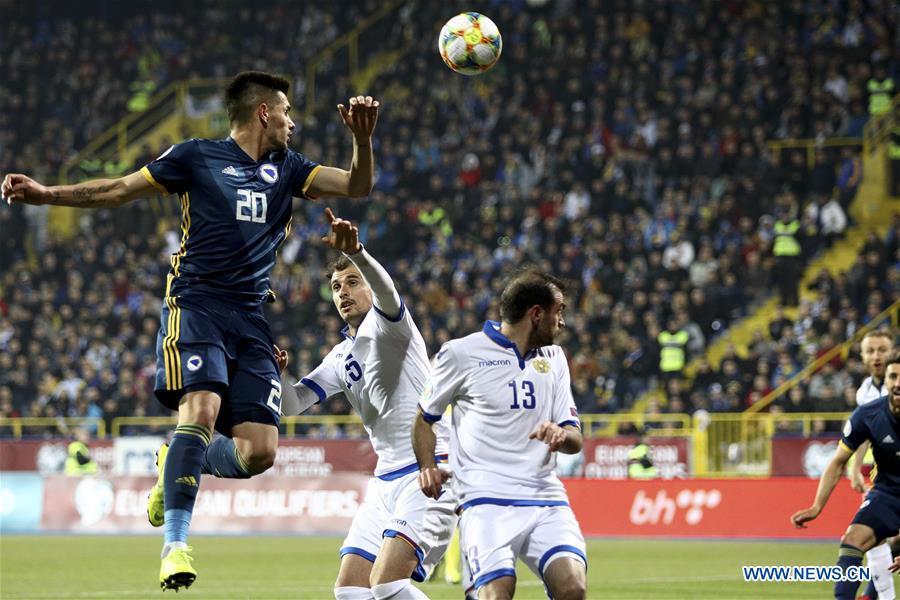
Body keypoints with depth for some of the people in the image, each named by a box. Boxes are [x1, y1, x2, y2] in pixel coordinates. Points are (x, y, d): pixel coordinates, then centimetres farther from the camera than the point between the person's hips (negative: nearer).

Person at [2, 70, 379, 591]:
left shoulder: (286, 167, 18)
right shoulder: (197, 157, 6)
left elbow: (357, 186, 13)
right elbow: (121, 189, 10)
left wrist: (363, 139, -6)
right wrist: (47, 194, 0)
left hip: (252, 320, 5)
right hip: (196, 307, -5)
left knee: (259, 452, -8)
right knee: (202, 409, -27)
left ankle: (175, 467, 21)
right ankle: (176, 544, -23)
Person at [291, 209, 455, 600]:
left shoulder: (389, 323, -3)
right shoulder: (341, 358, 19)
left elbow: (384, 288, -27)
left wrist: (355, 252, -48)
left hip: (429, 472, -9)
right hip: (386, 480, 9)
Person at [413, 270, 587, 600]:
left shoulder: (554, 358, 18)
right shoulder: (461, 353, 4)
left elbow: (575, 439, 16)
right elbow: (424, 418, 15)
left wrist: (563, 435, -8)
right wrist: (427, 467, -4)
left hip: (546, 498, 4)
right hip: (487, 500, -4)